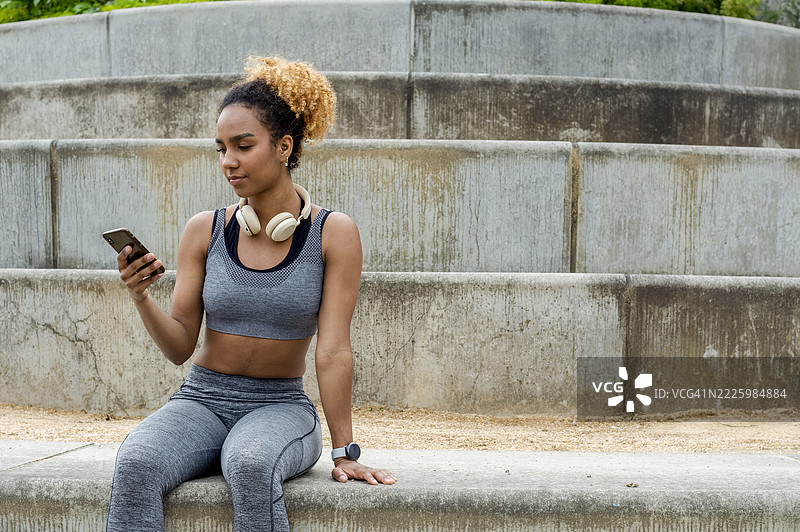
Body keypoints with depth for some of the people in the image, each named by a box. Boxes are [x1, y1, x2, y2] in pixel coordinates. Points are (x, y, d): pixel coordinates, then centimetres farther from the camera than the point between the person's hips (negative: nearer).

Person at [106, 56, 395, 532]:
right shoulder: (204, 231, 2)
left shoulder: (333, 234, -5)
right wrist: (141, 298, -17)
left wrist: (344, 452, -10)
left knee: (251, 465, -37)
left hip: (282, 406, -2)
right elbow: (180, 347, 1)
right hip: (202, 399, 2)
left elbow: (333, 351, -7)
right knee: (136, 464, -30)